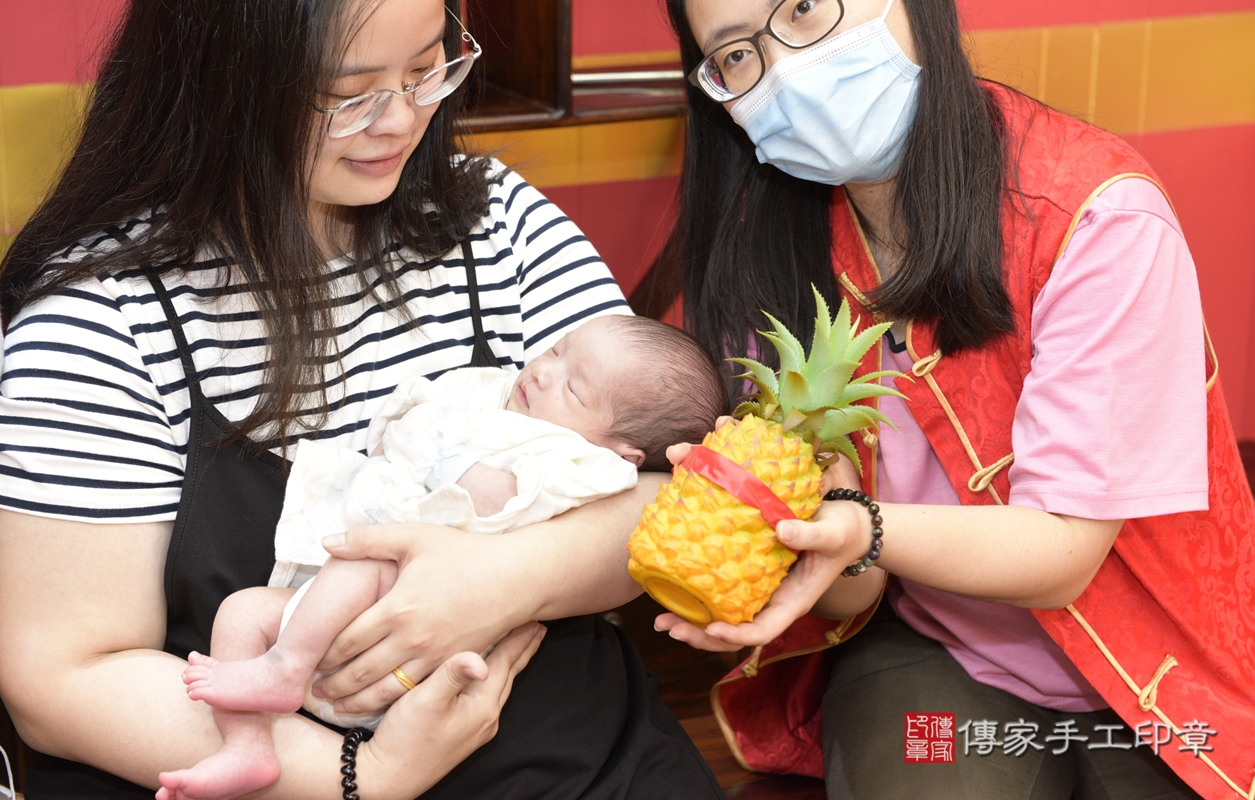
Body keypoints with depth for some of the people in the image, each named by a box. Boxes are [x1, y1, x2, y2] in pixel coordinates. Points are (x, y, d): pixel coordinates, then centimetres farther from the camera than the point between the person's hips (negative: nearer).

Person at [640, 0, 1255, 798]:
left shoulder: (1100, 217, -21)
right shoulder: (767, 251, -8)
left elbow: (1062, 558, -20)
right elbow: (853, 598, -8)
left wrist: (866, 533, -39)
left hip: (1153, 681, 0)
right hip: (927, 657, 1)